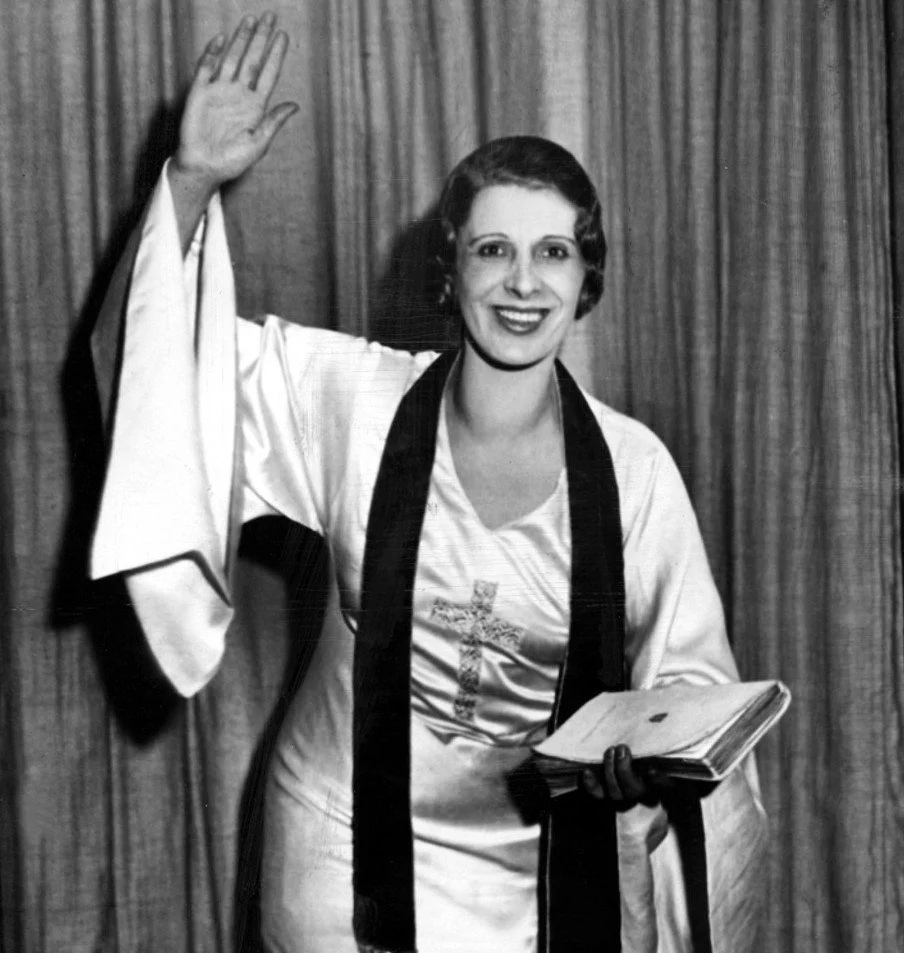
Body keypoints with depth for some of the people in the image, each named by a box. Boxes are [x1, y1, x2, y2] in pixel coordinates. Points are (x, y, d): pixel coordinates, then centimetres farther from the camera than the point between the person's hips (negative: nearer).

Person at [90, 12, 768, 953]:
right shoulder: (352, 398, -10)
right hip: (358, 844, 0)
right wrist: (191, 182, -17)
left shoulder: (634, 467, -11)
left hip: (556, 864, 1)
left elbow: (688, 675, -3)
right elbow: (143, 343, -4)